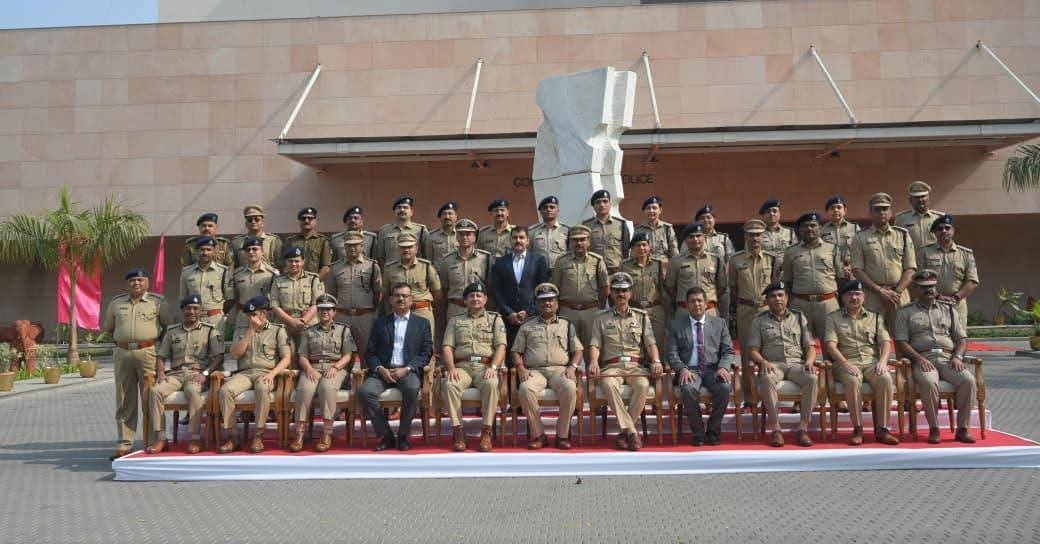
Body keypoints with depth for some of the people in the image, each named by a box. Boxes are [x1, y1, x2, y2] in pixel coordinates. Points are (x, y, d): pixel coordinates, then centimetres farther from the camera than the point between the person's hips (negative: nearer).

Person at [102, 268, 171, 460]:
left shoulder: (157, 302, 5)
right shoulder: (116, 303, 14)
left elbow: (169, 327, 8)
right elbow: (107, 327, 24)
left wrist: (156, 341, 2)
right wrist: (122, 340, 14)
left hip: (148, 353, -3)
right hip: (123, 354, 4)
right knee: (124, 401, 7)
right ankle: (124, 444, 12)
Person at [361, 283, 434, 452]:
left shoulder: (422, 323, 14)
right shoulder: (380, 323, 18)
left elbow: (426, 353, 4)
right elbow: (370, 352, 12)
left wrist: (406, 369, -11)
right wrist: (380, 369, -9)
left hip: (409, 371, -2)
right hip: (383, 371, 2)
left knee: (412, 389, -35)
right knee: (365, 391, -28)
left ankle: (403, 435, -15)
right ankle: (386, 436, -13)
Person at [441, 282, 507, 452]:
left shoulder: (495, 319, 16)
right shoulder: (455, 321, 20)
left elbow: (501, 346, 3)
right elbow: (447, 347, 9)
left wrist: (493, 367, -14)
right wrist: (451, 368, -10)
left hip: (485, 366, -1)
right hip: (462, 366, 1)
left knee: (491, 384, -35)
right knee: (449, 385, -31)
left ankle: (486, 432, -26)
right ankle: (458, 430, -22)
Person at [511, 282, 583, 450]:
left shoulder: (567, 325, 20)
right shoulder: (527, 326, 19)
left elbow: (577, 350, 16)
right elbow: (516, 351, 16)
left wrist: (572, 366, -3)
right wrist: (521, 368, -3)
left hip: (559, 370, 0)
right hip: (534, 370, 0)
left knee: (570, 388, -34)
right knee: (525, 389, -34)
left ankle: (562, 434, -19)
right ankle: (538, 434, -20)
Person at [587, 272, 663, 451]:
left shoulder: (641, 317, 19)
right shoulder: (602, 318, 17)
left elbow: (650, 342, 9)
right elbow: (595, 344, 7)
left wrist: (656, 360, -10)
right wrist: (594, 361, -14)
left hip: (636, 365, 1)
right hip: (612, 366, -1)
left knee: (643, 385, -34)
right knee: (608, 385, -36)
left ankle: (624, 431, -21)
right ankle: (632, 432, -30)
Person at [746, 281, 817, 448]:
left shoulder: (799, 317, 19)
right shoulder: (759, 320, 14)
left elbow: (810, 346, 14)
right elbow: (753, 350, 7)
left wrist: (809, 361, -8)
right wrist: (763, 362, -14)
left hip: (796, 363, 2)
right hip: (772, 364, -2)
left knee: (812, 378, -32)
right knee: (767, 379, -37)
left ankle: (803, 428, -25)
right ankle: (775, 429, -30)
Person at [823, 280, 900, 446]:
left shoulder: (875, 317, 22)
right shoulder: (833, 318, 13)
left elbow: (885, 341, 10)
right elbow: (830, 345, -1)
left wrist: (882, 361, -11)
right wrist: (846, 364, -16)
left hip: (872, 361, 2)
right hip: (846, 363, -2)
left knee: (886, 379, -31)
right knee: (853, 381, -36)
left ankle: (881, 429, -23)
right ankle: (857, 429, -25)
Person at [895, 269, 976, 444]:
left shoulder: (948, 310, 24)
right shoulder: (905, 312, 14)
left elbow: (962, 338, 18)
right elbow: (901, 343, 3)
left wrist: (957, 356, -2)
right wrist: (919, 358, -13)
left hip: (948, 359, 3)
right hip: (923, 359, -3)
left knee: (968, 380, -27)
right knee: (929, 382, -36)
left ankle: (963, 428, -17)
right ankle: (933, 428, -22)